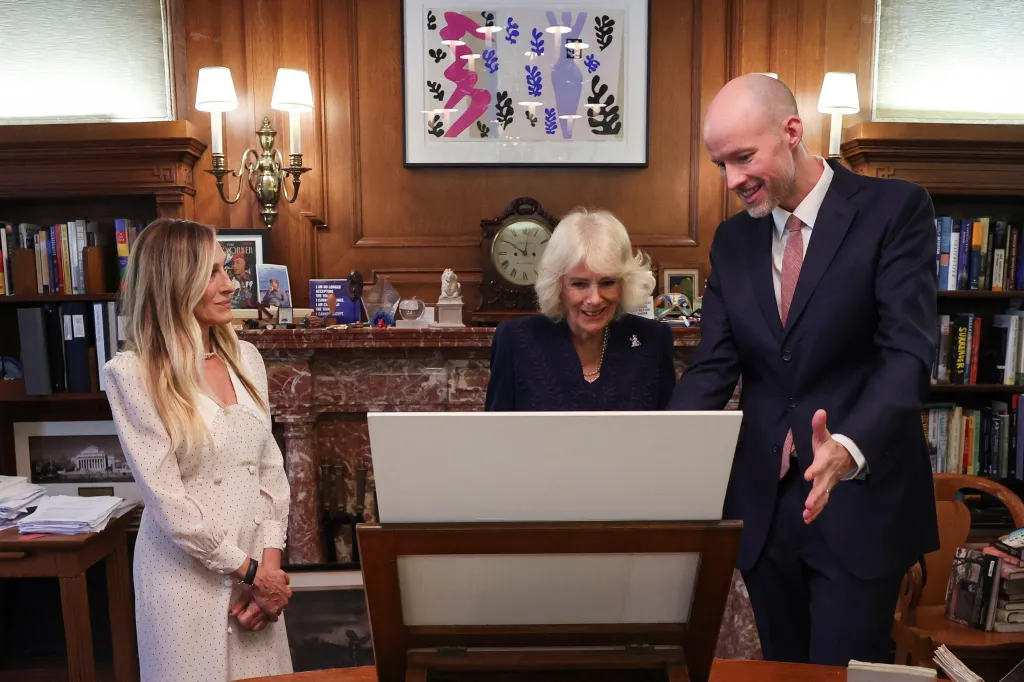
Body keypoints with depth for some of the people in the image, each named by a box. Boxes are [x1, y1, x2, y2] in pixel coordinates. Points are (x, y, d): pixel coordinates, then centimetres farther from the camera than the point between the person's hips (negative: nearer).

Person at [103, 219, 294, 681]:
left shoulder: (246, 357, 3)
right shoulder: (132, 373, -13)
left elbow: (270, 466, 5)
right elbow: (166, 500, -16)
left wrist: (270, 560, -5)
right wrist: (249, 572, -12)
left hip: (258, 566, 5)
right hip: (188, 572, -4)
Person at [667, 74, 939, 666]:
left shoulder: (895, 209, -6)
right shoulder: (732, 239, 8)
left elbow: (909, 352, -15)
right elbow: (713, 367, 3)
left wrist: (850, 447, -32)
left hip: (859, 499, -4)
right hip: (761, 501, 5)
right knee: (783, 668, 17)